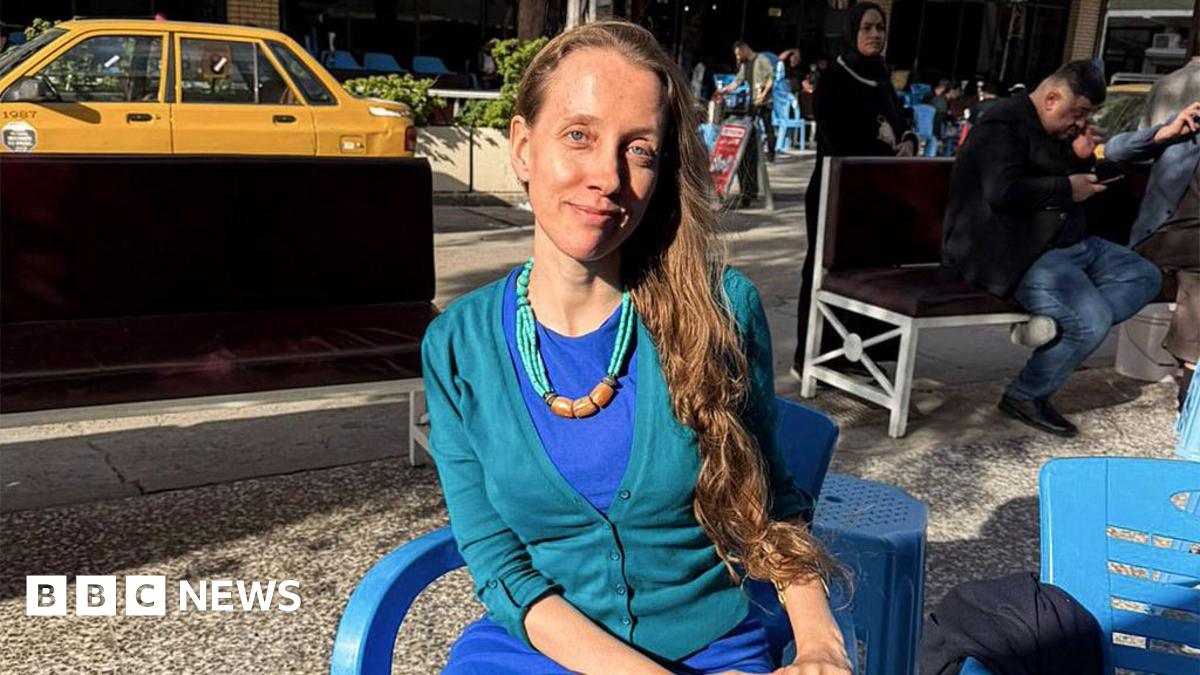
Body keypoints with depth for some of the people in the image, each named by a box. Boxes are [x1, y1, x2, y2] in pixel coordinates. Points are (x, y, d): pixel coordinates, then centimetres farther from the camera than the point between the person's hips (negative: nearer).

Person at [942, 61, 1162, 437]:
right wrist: (1067, 188, -16)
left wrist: (1079, 158, 3)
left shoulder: (1056, 130, 19)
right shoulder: (1005, 123, -13)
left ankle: (1056, 324, -12)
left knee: (1145, 277, 5)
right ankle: (1025, 397, -4)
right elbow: (1003, 193, -26)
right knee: (1093, 320, -24)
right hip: (1014, 251, -11)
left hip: (1065, 241, 11)